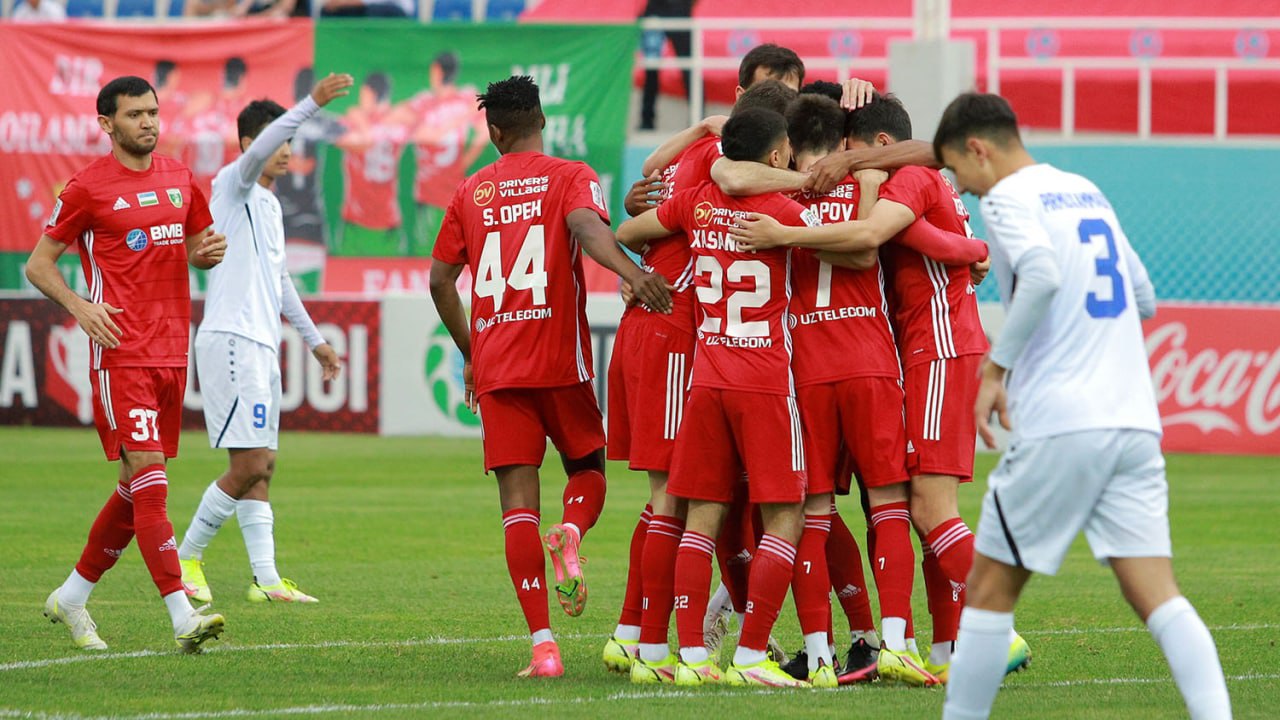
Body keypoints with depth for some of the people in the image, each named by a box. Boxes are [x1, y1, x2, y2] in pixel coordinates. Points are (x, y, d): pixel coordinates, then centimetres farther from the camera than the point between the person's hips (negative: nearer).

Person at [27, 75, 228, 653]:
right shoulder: (88, 187, -4)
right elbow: (38, 264, 1)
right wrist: (79, 306, -16)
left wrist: (211, 251, 2)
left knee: (137, 489, 11)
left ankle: (72, 597, 27)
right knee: (149, 477, -15)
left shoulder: (179, 179, 13)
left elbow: (197, 246, 27)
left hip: (171, 354, 7)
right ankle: (183, 619, -22)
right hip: (121, 354, -7)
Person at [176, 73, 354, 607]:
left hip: (261, 344, 9)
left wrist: (313, 339, 32)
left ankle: (266, 579, 5)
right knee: (248, 466, -11)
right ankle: (186, 558, 0)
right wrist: (312, 105, -38)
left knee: (261, 467, 6)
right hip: (229, 339, -9)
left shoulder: (269, 204, 21)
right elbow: (258, 151, -29)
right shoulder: (233, 185, -6)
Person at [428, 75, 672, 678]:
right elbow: (587, 227, -20)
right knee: (587, 467, 20)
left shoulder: (472, 193, 12)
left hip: (496, 370, 2)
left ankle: (543, 646, -11)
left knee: (518, 503, 0)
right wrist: (631, 272, -36)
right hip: (560, 360, -2)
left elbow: (440, 279, 14)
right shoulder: (570, 177, 2)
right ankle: (571, 533, -16)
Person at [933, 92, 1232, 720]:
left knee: (990, 590, 8)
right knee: (1156, 593, -2)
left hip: (1059, 426, -6)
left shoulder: (1007, 198, -3)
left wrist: (996, 367, -14)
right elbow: (1143, 297, 25)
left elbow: (1041, 275, -23)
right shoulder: (1086, 192, 20)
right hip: (1134, 423, 6)